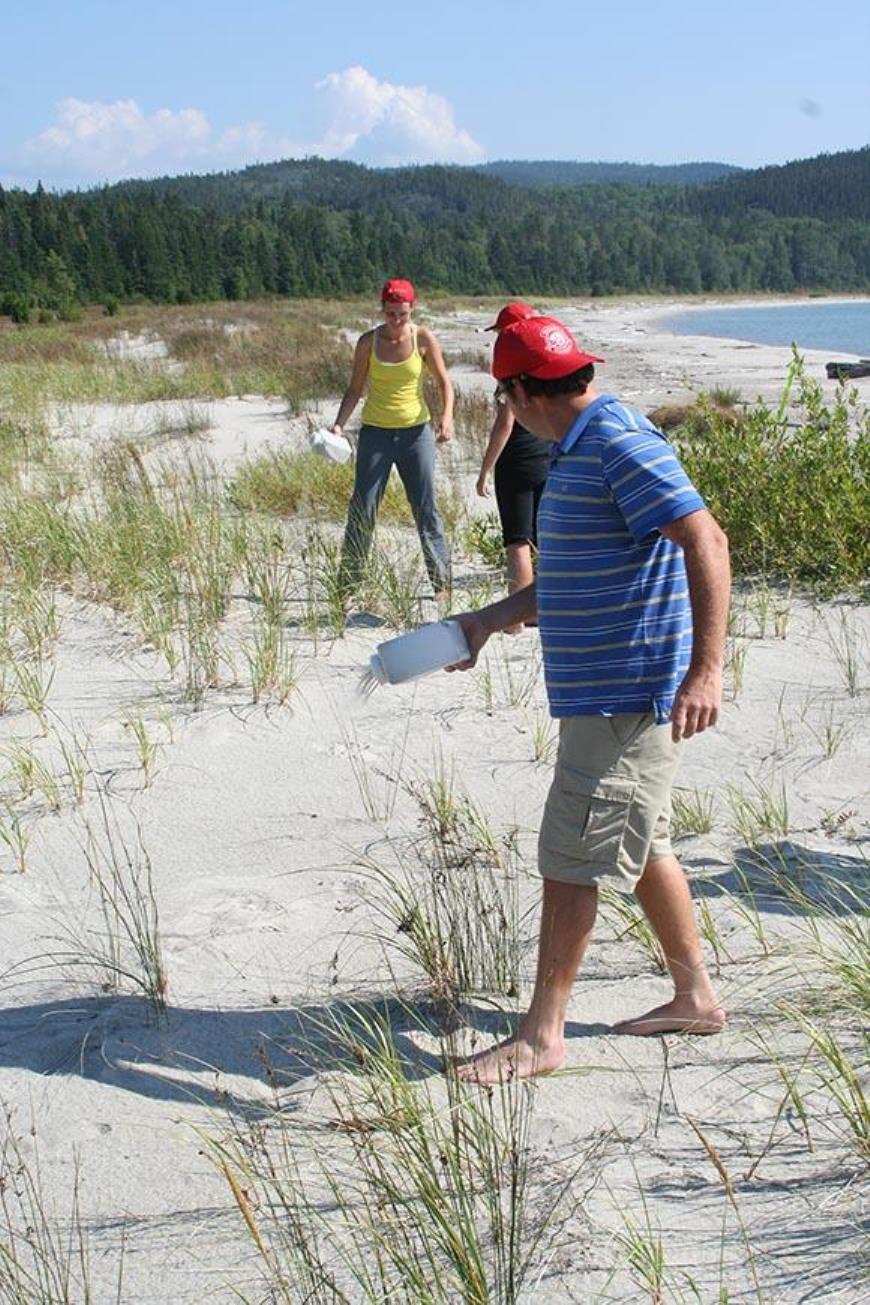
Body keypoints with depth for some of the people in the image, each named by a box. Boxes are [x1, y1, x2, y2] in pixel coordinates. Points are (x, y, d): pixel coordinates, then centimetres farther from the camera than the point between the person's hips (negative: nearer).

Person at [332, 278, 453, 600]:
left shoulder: (423, 339, -5)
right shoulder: (368, 342, -2)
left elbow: (444, 382, 0)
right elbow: (355, 389, 5)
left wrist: (447, 416, -17)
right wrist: (339, 423, -10)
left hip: (416, 431, -1)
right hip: (375, 432, 1)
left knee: (426, 509, 2)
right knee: (362, 509, -1)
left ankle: (442, 582, 11)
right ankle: (348, 583, 5)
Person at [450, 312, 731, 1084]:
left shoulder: (622, 446, -18)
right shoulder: (580, 449, 14)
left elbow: (707, 544, -26)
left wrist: (706, 669, -32)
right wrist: (490, 622, 24)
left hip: (626, 698, -10)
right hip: (606, 693, 10)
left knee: (572, 862, -3)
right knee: (643, 845, 19)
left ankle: (542, 1036, 8)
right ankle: (696, 998, 32)